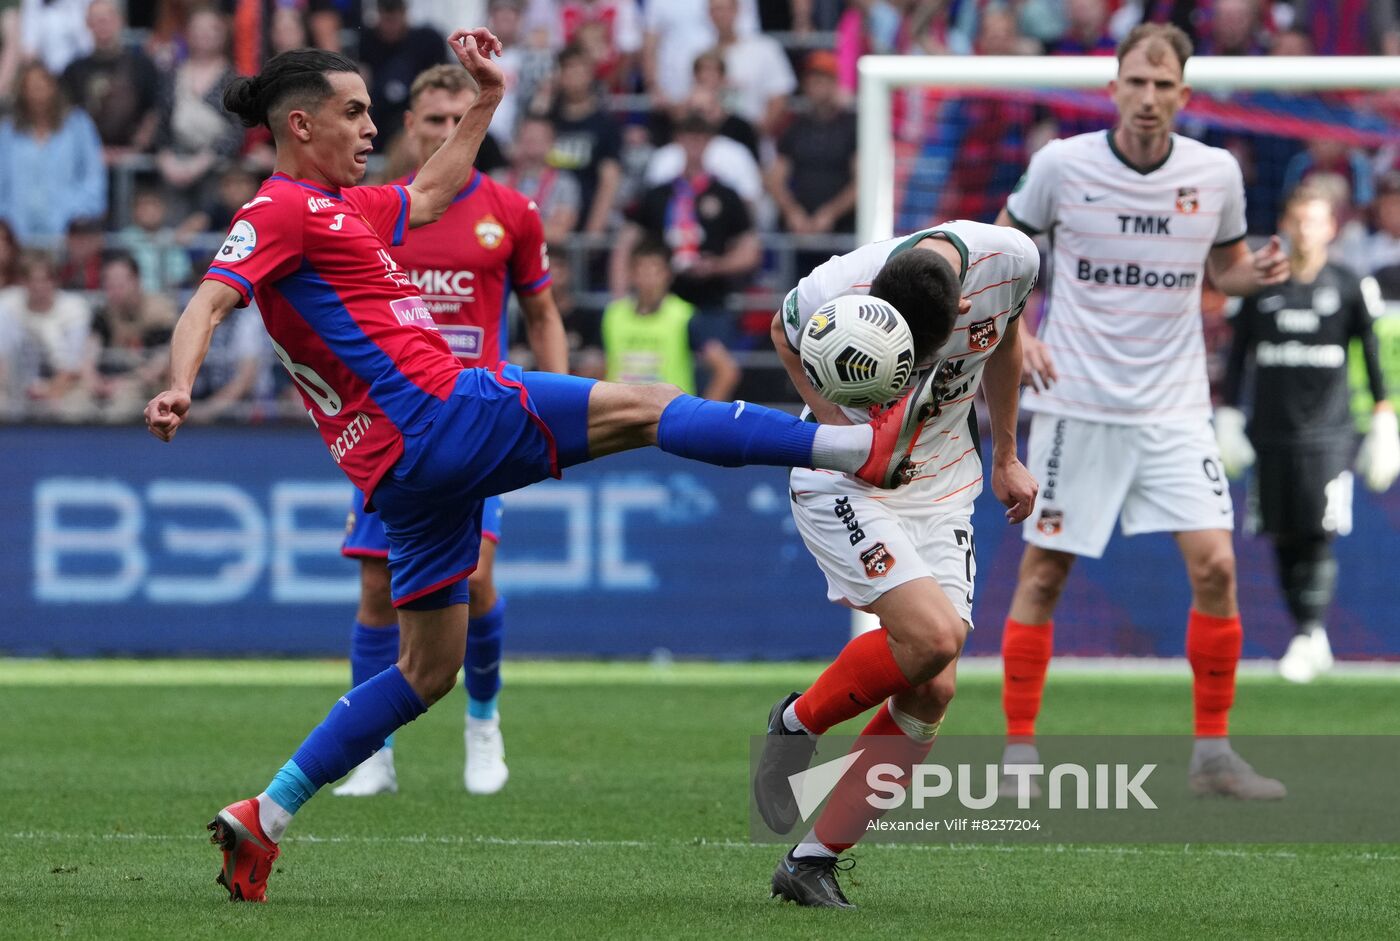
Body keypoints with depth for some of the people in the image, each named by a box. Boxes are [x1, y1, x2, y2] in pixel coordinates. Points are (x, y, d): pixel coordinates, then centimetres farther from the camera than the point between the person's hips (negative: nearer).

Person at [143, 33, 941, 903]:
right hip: (437, 412, -10)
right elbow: (210, 301, -19)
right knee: (641, 409, -9)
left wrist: (489, 98, 41)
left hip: (410, 468, 10)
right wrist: (180, 387, -36)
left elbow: (429, 194, 41)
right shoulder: (283, 210, -5)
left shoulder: (339, 207, 23)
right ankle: (862, 446, -12)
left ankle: (264, 817, 9)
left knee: (427, 671, 13)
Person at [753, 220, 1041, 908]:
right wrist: (836, 423, -17)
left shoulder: (1010, 261, -18)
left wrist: (1005, 457, 14)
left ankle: (813, 861, 0)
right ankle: (798, 724, 2)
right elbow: (783, 334, -2)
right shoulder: (832, 295, -28)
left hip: (943, 487, 5)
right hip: (845, 483, -5)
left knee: (932, 692, -6)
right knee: (932, 636, -26)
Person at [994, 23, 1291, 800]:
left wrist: (1259, 272, -8)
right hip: (1076, 401, -1)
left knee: (1214, 564, -10)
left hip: (1173, 406, 1)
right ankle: (1018, 751, 10)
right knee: (1043, 570, 0)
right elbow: (1005, 245, 10)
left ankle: (1212, 753, 1)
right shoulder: (1061, 165, -6)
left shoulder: (1216, 174, -1)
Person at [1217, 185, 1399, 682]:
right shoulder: (1259, 288, 7)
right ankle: (1312, 640, 10)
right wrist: (1227, 420, 10)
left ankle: (1309, 635, -14)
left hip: (1326, 431, -2)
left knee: (1320, 535, -14)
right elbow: (1237, 358, 13)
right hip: (1272, 431, 2)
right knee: (1284, 539, 1)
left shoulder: (1350, 289, 3)